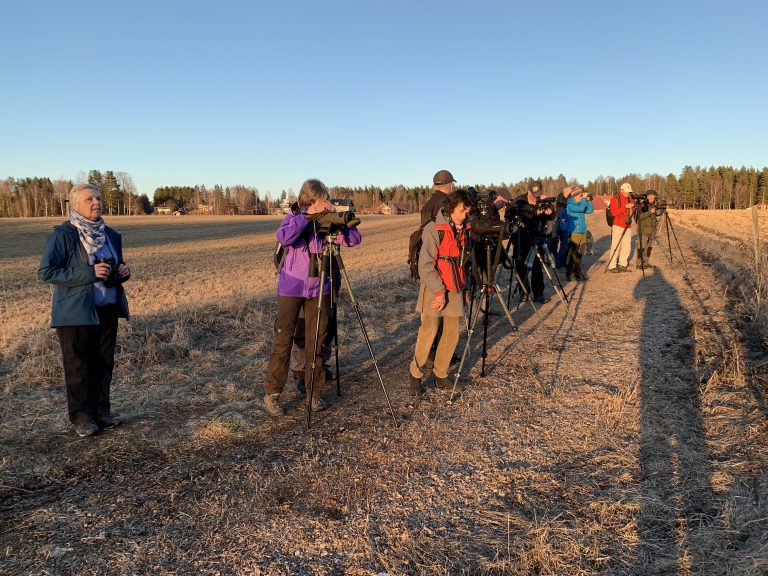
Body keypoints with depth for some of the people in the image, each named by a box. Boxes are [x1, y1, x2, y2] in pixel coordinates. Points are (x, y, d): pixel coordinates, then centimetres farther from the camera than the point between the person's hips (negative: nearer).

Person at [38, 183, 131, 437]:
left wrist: (123, 271, -2)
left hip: (107, 311, 6)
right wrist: (88, 273, -23)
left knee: (104, 363, 12)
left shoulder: (111, 235, 9)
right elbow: (45, 272, -15)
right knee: (79, 366, 3)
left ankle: (102, 410, 25)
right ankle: (82, 417, 16)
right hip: (76, 312, -6)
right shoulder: (62, 235, -10)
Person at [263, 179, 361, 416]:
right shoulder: (293, 218, -4)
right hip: (291, 288, -2)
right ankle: (271, 394, 12)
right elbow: (283, 237, -26)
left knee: (317, 342, 6)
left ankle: (314, 393, 19)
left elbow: (354, 239, -6)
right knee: (283, 341, 0)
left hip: (319, 289, 3)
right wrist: (307, 216, -24)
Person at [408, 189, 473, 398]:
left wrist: (464, 287, 13)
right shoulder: (434, 229, -11)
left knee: (452, 333, 6)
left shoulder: (463, 230, 9)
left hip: (455, 289, 6)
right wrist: (439, 291, -16)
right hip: (434, 289, -6)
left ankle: (440, 375, 18)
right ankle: (415, 374, 9)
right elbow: (425, 265, -14)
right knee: (428, 332, -6)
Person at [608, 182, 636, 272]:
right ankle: (612, 266, -5)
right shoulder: (615, 199, -2)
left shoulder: (630, 200, 15)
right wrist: (625, 207, -18)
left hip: (628, 226, 6)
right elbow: (614, 212, -14)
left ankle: (622, 265, 15)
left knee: (627, 246, 4)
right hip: (618, 226, -6)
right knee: (615, 246, -7)